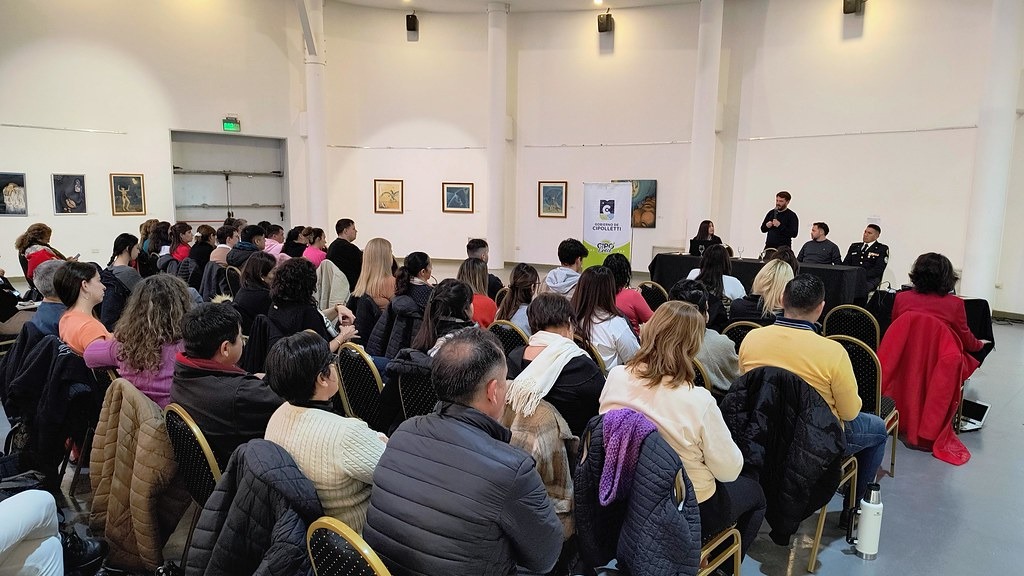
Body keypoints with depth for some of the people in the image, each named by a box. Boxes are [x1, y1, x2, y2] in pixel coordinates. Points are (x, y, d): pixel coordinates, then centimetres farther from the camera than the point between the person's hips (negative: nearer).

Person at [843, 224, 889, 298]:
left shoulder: (882, 249, 10)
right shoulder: (854, 246, 24)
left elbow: (878, 269, -2)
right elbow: (845, 263, 15)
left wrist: (863, 276, -17)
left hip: (870, 279, -3)